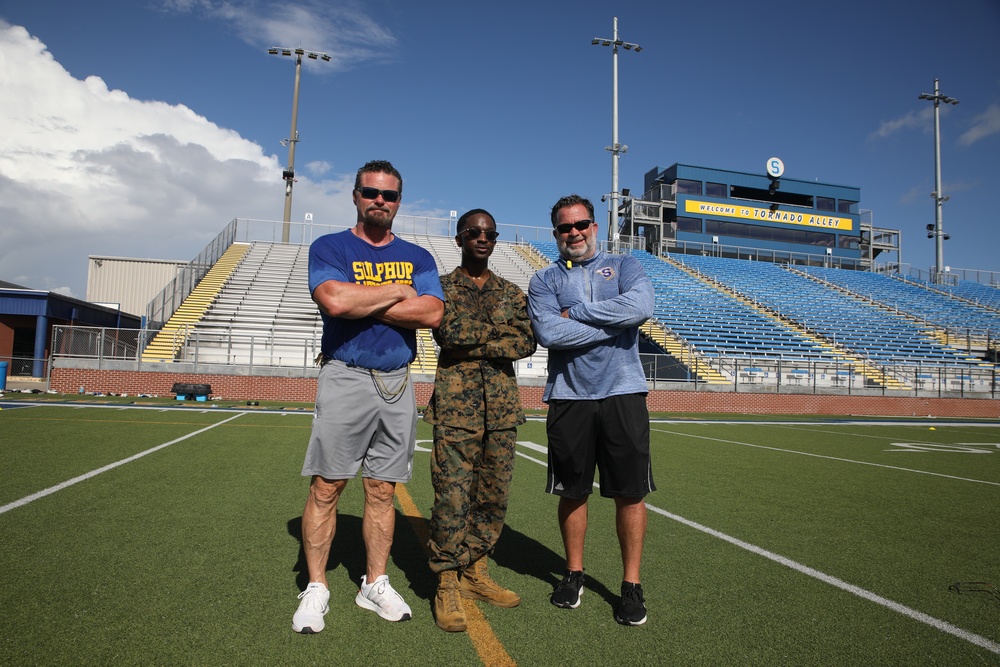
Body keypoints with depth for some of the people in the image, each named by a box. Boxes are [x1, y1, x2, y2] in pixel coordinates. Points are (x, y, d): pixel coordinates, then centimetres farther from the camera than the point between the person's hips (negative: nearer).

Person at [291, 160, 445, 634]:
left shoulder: (417, 257, 12)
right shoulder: (329, 248, 3)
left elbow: (432, 313, -6)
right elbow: (334, 300, -18)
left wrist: (359, 303, -10)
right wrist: (396, 292, -7)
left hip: (397, 383, 3)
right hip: (344, 378, -3)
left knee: (382, 490, 9)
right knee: (326, 488, 0)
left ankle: (375, 584, 22)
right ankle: (316, 589, 14)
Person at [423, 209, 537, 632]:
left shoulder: (511, 292, 14)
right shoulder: (442, 286, 5)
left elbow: (526, 344, -1)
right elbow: (448, 332, -13)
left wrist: (473, 343, -10)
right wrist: (500, 332, -7)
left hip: (502, 408, 4)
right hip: (456, 407, -4)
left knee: (493, 498, 9)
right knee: (453, 497, -5)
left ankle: (475, 573, 24)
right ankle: (447, 585, 8)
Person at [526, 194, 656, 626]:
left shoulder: (624, 266, 10)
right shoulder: (544, 280, 9)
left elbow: (641, 307, -12)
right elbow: (548, 333, -11)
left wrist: (576, 311, -8)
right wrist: (614, 323, -10)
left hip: (622, 392, 0)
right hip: (569, 396, 1)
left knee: (631, 492, 3)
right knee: (572, 492, 10)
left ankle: (631, 583, 19)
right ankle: (574, 573, 29)